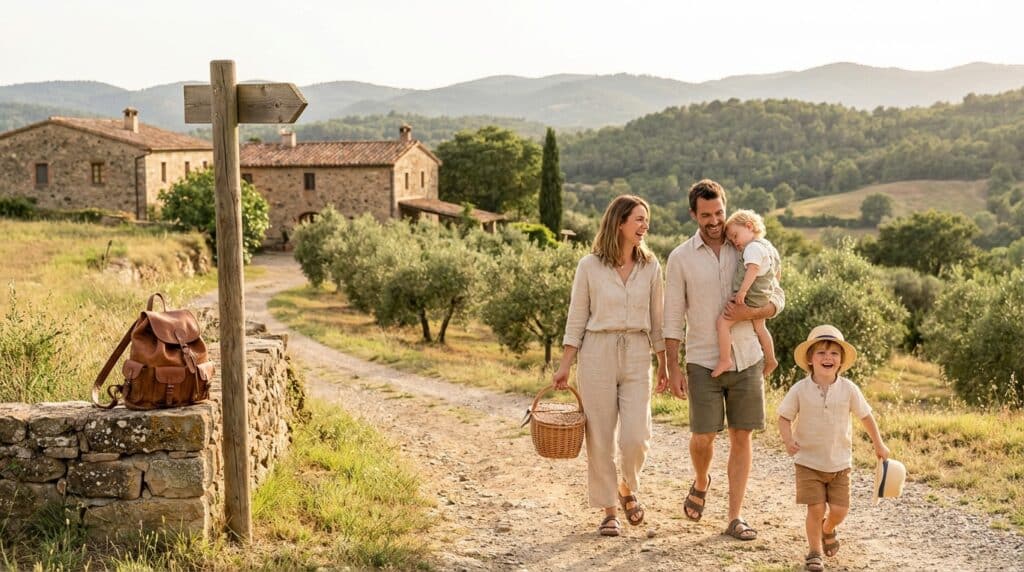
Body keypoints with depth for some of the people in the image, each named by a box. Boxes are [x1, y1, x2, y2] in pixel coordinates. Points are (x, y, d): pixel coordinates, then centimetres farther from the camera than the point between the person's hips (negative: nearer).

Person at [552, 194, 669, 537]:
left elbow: (657, 320, 11)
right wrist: (564, 366, -2)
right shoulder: (590, 266, -2)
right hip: (597, 354, -1)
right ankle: (608, 512, 16)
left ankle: (628, 489, 25)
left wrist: (664, 364, 13)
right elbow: (576, 319, 2)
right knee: (600, 438, 2)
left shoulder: (651, 266, 5)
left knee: (636, 438, -7)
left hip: (637, 357, 2)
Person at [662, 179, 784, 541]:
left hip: (747, 359, 2)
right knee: (703, 437, -5)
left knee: (741, 437, 3)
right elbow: (673, 318, -1)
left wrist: (749, 313, -15)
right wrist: (673, 368, -6)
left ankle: (735, 518, 11)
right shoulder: (681, 258, -1)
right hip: (704, 363, -2)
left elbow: (777, 299, 6)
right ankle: (701, 482, 29)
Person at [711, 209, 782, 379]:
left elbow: (753, 269, -32)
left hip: (750, 297, -11)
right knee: (760, 327, 29)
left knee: (723, 322, -17)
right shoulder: (768, 245, 14)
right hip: (762, 298, 11)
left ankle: (724, 360, -20)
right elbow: (778, 270, 24)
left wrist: (742, 290, -36)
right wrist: (773, 286, 32)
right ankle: (770, 360, 44)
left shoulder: (753, 247, -18)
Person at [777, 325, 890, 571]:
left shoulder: (848, 389, -7)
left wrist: (879, 445, 12)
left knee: (839, 510, 2)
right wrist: (788, 440, -22)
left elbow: (865, 415, 5)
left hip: (840, 462, 2)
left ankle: (828, 530, 38)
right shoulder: (800, 389, -11)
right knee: (816, 509, -6)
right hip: (809, 461, -2)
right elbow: (784, 417, -4)